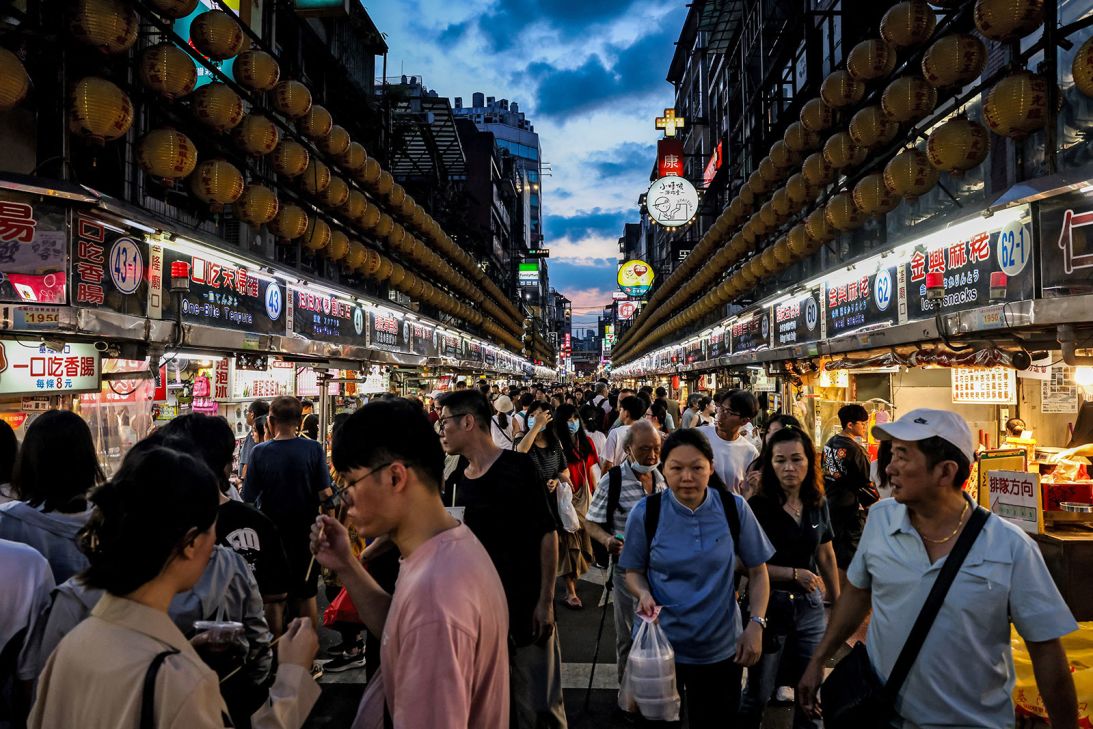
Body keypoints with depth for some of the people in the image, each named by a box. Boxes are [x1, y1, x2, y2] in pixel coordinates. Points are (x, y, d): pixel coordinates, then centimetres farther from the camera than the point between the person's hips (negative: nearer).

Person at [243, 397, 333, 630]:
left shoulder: (259, 452, -13)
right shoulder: (314, 449, -13)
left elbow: (249, 498, -11)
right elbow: (325, 494, -13)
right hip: (306, 531, 0)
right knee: (307, 593, 15)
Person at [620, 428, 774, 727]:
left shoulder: (735, 508, -10)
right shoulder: (644, 513, -12)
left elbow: (757, 571, 0)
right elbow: (634, 570, 1)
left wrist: (756, 624, -12)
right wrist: (644, 593, -20)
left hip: (721, 647, 1)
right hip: (662, 644, 0)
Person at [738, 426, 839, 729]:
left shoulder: (818, 505, 1)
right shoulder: (757, 507, -14)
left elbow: (826, 557, 11)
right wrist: (794, 574, -18)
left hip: (810, 605, 4)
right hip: (769, 604, -4)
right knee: (758, 693, 10)